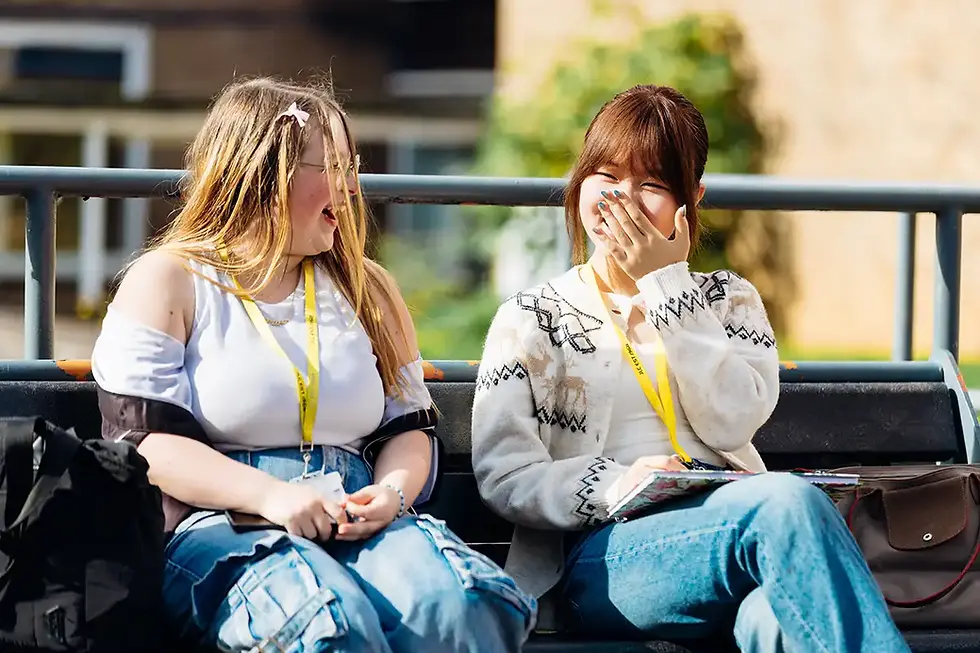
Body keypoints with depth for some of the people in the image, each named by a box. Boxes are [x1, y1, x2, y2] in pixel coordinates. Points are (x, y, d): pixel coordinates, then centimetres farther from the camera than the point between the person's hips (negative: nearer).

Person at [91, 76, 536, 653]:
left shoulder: (364, 288, 22)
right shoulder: (166, 283, 7)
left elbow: (410, 428, 20)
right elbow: (142, 441, -4)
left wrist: (391, 492, -5)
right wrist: (270, 496, -16)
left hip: (359, 528, 4)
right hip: (218, 529, -4)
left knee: (454, 600, -32)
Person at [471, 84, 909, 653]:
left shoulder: (728, 300, 22)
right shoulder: (532, 318, 15)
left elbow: (730, 425, 1)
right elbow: (504, 476, 2)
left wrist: (666, 284, 1)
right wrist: (611, 484, -17)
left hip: (726, 529, 2)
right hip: (601, 554, -2)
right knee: (786, 500, -34)